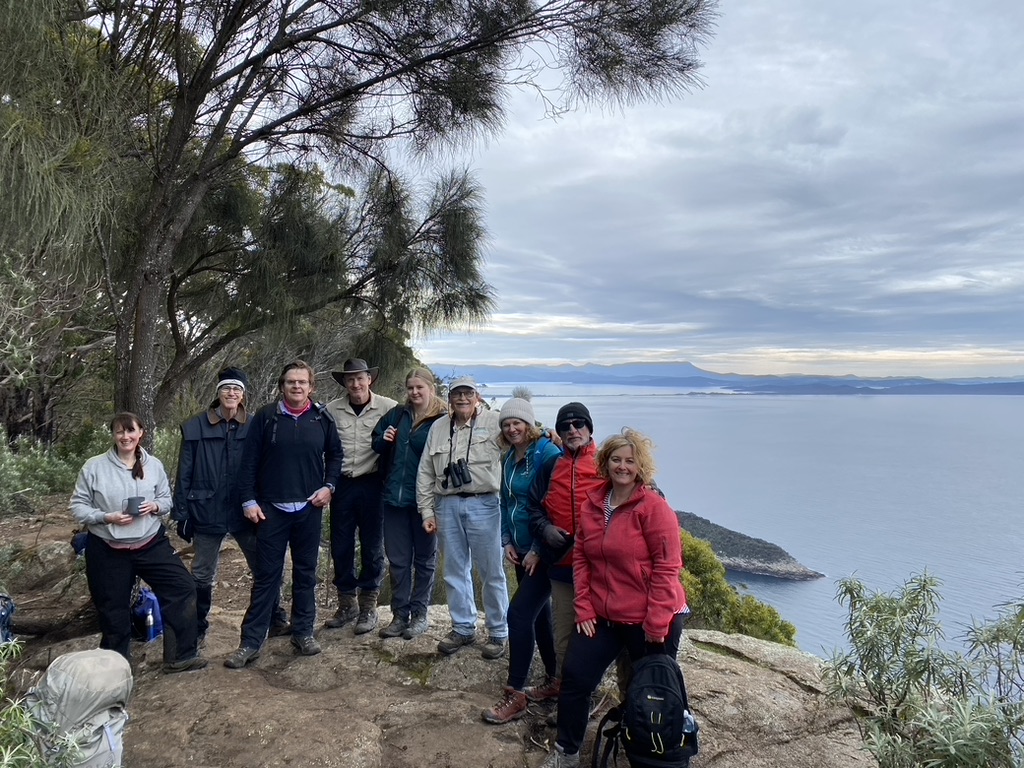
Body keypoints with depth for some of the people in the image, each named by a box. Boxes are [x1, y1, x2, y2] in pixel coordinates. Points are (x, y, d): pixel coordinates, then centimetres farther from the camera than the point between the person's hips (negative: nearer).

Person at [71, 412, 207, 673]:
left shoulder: (154, 465, 0)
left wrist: (155, 507, -14)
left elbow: (166, 500, 9)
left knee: (182, 587, -6)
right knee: (113, 610, 10)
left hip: (152, 544, 2)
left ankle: (180, 656, 6)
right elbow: (78, 506, -5)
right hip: (107, 551, -2)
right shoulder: (94, 467, -9)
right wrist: (106, 518, -19)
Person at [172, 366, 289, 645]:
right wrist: (181, 513, -1)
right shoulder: (196, 427, -3)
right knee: (202, 576, 11)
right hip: (207, 512, 0)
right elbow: (184, 473, 0)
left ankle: (276, 621, 25)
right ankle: (198, 630, 28)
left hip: (245, 511, 1)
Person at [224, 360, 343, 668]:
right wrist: (248, 500, -5)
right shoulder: (265, 417, -2)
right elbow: (249, 461, -1)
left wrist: (329, 485, -1)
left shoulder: (322, 418, 1)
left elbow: (335, 454, 12)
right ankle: (251, 642, 11)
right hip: (271, 508, -1)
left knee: (306, 572, 11)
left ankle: (303, 632, 24)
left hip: (309, 508, 2)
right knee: (266, 574, 3)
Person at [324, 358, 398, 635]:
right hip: (342, 485, 3)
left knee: (372, 547, 7)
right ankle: (346, 603, 28)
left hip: (372, 485, -2)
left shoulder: (388, 408, -5)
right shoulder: (332, 410, 3)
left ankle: (368, 606, 22)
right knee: (340, 547, 10)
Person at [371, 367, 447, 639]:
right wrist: (383, 440, -6)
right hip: (395, 497, 4)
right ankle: (399, 614, 21)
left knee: (424, 559, 11)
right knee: (397, 560, 10)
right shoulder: (397, 414, 7)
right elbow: (376, 444, 17)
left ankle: (419, 614, 23)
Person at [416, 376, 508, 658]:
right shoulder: (438, 428, 11)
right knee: (455, 571, 14)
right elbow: (425, 473, 13)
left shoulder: (494, 422, -1)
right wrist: (427, 511, 9)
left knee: (491, 571, 4)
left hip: (483, 504, -4)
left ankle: (498, 633, 19)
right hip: (447, 505, 4)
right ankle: (463, 628, 29)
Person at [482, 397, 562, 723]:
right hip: (522, 550, 8)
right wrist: (507, 541, 7)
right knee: (538, 613, 17)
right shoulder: (509, 458, 9)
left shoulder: (548, 454, -17)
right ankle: (554, 676, 33)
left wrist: (537, 549, -17)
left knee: (519, 613, -11)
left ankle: (515, 695, -1)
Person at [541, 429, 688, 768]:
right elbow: (581, 558, 5)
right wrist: (584, 608, -1)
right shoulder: (591, 504, 2)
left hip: (649, 621, -5)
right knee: (574, 678, 5)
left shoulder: (654, 507, -15)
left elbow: (667, 567, -17)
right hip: (602, 616, 5)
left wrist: (656, 623, -18)